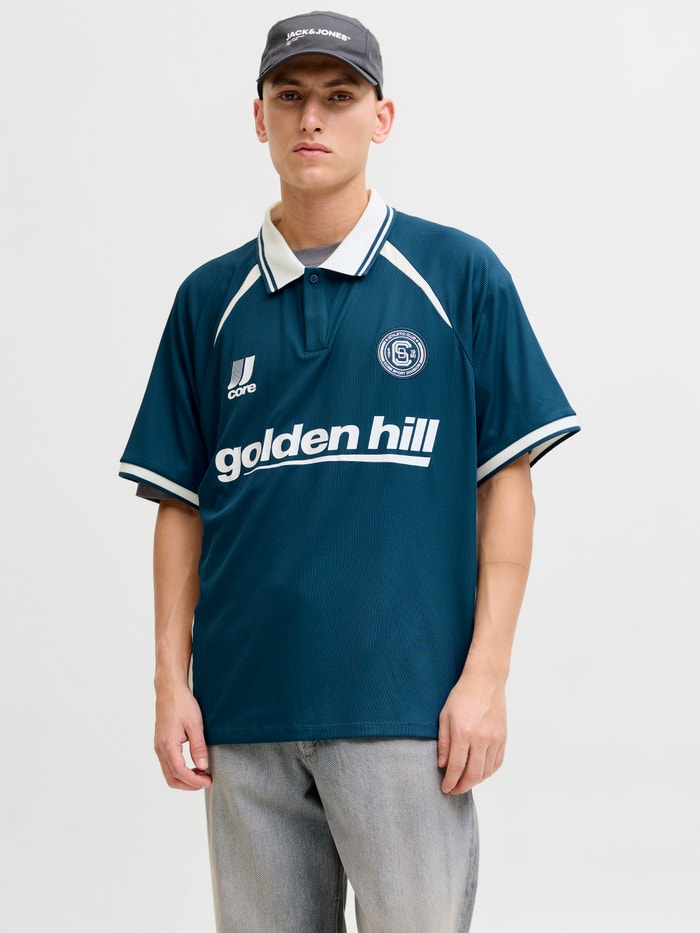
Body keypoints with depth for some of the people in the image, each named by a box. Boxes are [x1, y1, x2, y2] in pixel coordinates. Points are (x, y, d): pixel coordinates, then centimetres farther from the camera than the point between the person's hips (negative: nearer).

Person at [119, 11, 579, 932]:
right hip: (245, 708, 3)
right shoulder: (210, 299, 11)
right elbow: (182, 503, 12)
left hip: (405, 705, -3)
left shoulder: (458, 275, 2)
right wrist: (172, 681, 4)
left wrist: (486, 674, -7)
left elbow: (507, 479, 1)